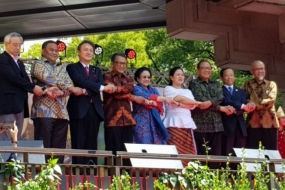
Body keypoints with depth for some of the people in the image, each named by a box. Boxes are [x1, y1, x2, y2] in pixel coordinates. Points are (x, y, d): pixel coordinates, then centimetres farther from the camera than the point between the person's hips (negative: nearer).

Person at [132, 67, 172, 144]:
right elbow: (148, 97, -16)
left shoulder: (154, 90, 22)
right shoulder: (136, 89, 2)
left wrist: (150, 102, -15)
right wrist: (164, 99, -23)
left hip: (154, 123, 6)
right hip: (141, 123, -6)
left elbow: (160, 106, 7)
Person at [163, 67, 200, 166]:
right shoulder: (168, 89, 7)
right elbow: (181, 98, -8)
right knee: (175, 151, -15)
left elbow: (192, 106, 6)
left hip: (187, 123, 6)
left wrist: (178, 104, -9)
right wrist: (196, 102, 3)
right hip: (175, 124, -6)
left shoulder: (188, 91, 24)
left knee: (188, 152, -3)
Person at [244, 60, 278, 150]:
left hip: (269, 122, 0)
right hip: (253, 122, 0)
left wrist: (255, 105, -17)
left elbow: (271, 100, -5)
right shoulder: (248, 84, 13)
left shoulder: (271, 84, 10)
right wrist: (249, 104, -19)